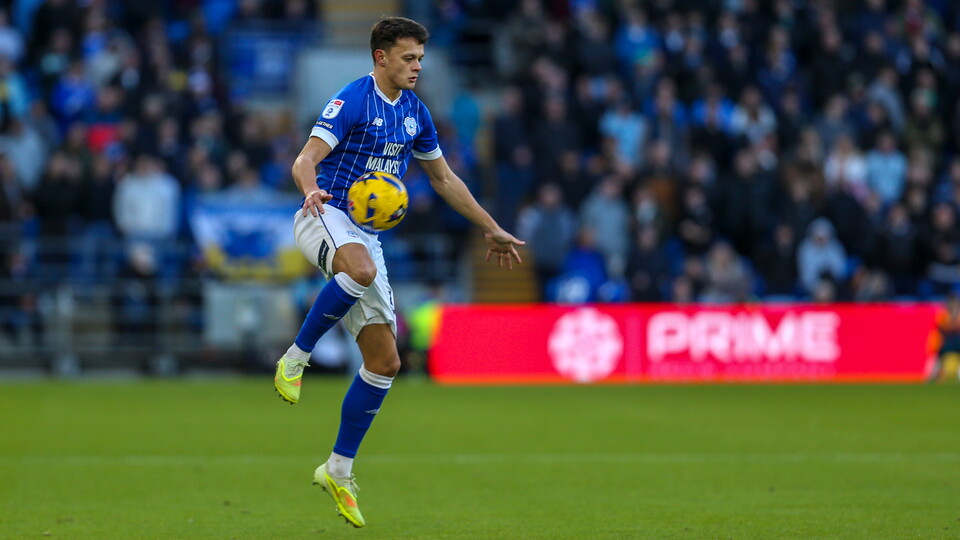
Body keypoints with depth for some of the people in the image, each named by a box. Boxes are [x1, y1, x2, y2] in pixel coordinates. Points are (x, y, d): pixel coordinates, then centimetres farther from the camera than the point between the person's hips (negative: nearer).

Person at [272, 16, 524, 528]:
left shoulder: (415, 112, 11)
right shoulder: (351, 101, -11)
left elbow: (444, 178, 23)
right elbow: (305, 160, -22)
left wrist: (491, 228, 24)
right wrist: (312, 188, -44)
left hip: (366, 233, 7)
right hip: (324, 217, -7)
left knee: (385, 360, 1)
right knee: (362, 269, -44)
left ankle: (338, 470, 11)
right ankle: (295, 358, -27)